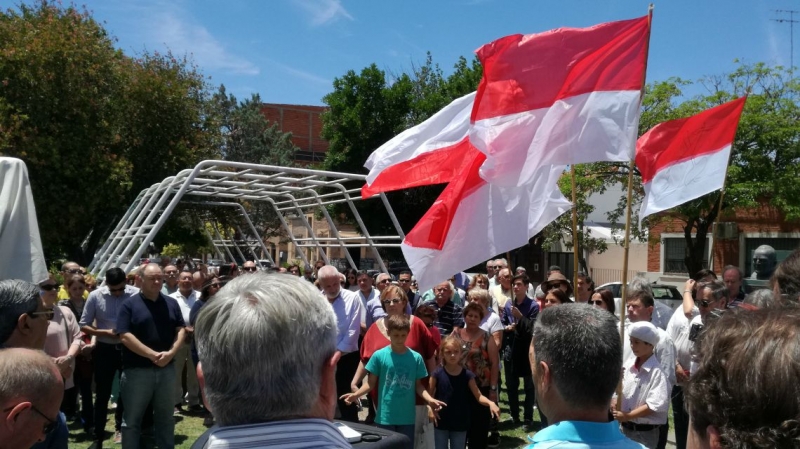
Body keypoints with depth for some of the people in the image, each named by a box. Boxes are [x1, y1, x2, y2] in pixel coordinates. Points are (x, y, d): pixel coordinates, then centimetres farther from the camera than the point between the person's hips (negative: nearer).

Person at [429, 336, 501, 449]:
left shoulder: (467, 375, -5)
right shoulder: (437, 373, -8)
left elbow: (478, 396, -6)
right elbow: (429, 394, -2)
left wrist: (490, 403, -24)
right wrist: (431, 408, -19)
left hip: (460, 423, 1)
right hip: (441, 422, -1)